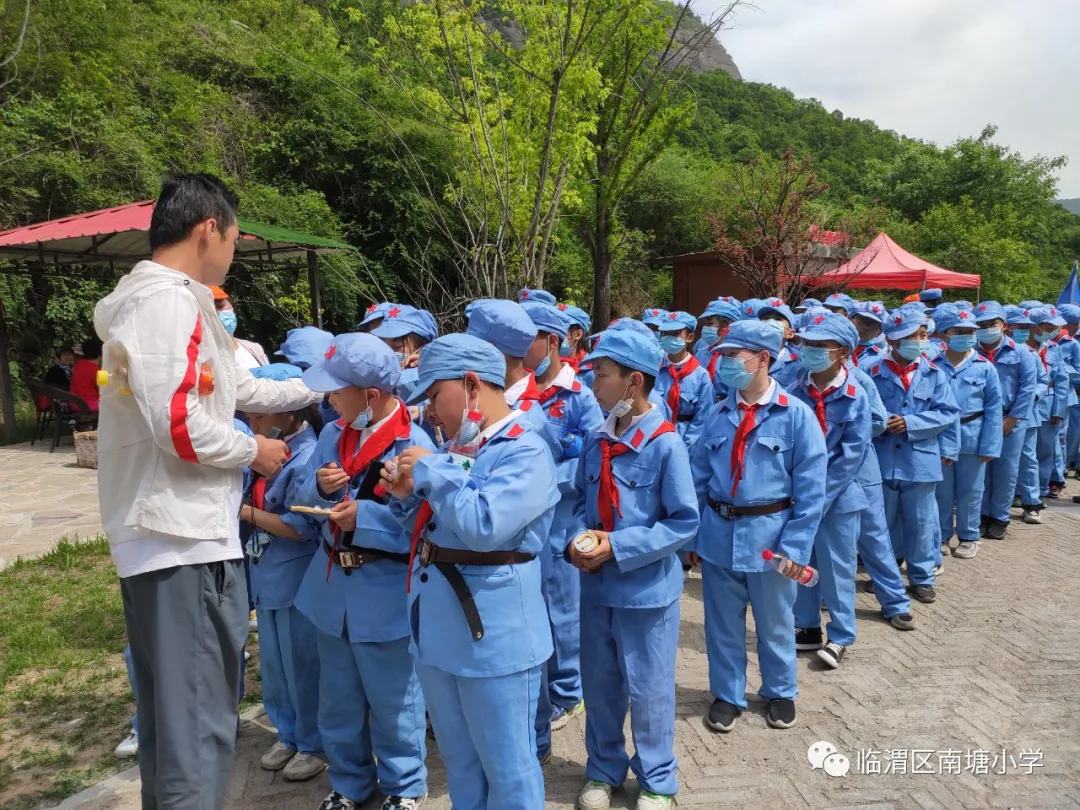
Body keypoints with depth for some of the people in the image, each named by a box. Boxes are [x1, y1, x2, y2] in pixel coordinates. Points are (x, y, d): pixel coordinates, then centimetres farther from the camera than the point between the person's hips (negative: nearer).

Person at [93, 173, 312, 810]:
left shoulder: (166, 298, 17)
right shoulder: (169, 301, -17)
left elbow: (233, 387, 24)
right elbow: (181, 425, -25)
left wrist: (318, 391, 27)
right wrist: (254, 451, -9)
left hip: (176, 534, 11)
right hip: (184, 540, -11)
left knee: (179, 708, 22)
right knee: (199, 718, 0)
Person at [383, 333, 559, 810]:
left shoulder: (525, 451, -16)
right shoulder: (454, 449, 9)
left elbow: (483, 525, -30)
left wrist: (431, 471, -19)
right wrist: (407, 497, -2)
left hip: (495, 636, -8)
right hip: (437, 630, 8)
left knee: (507, 765, 10)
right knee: (458, 760, 25)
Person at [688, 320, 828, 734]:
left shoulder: (796, 415, -9)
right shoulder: (719, 414, 1)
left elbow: (810, 489, -9)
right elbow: (698, 478, 6)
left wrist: (794, 544, -13)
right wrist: (693, 536, 4)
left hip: (769, 533, -3)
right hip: (719, 532, 3)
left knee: (774, 623, 17)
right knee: (722, 623, 14)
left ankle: (780, 692, 40)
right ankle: (727, 695, 34)